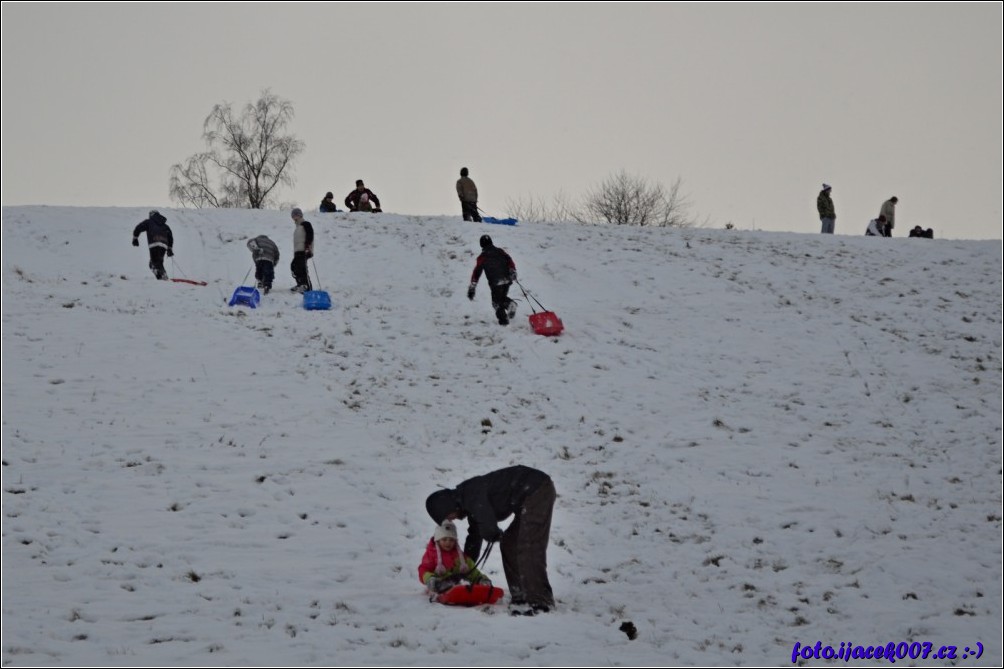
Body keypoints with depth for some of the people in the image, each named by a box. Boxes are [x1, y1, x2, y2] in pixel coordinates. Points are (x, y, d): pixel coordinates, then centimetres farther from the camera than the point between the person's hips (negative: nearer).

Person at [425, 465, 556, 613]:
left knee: (528, 548, -16)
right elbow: (475, 534, 29)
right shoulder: (469, 501, 16)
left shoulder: (471, 495, -17)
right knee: (508, 544, 14)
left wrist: (494, 535, 0)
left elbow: (487, 524, -24)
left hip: (538, 490, -11)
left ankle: (541, 602, -20)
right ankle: (520, 596, 15)